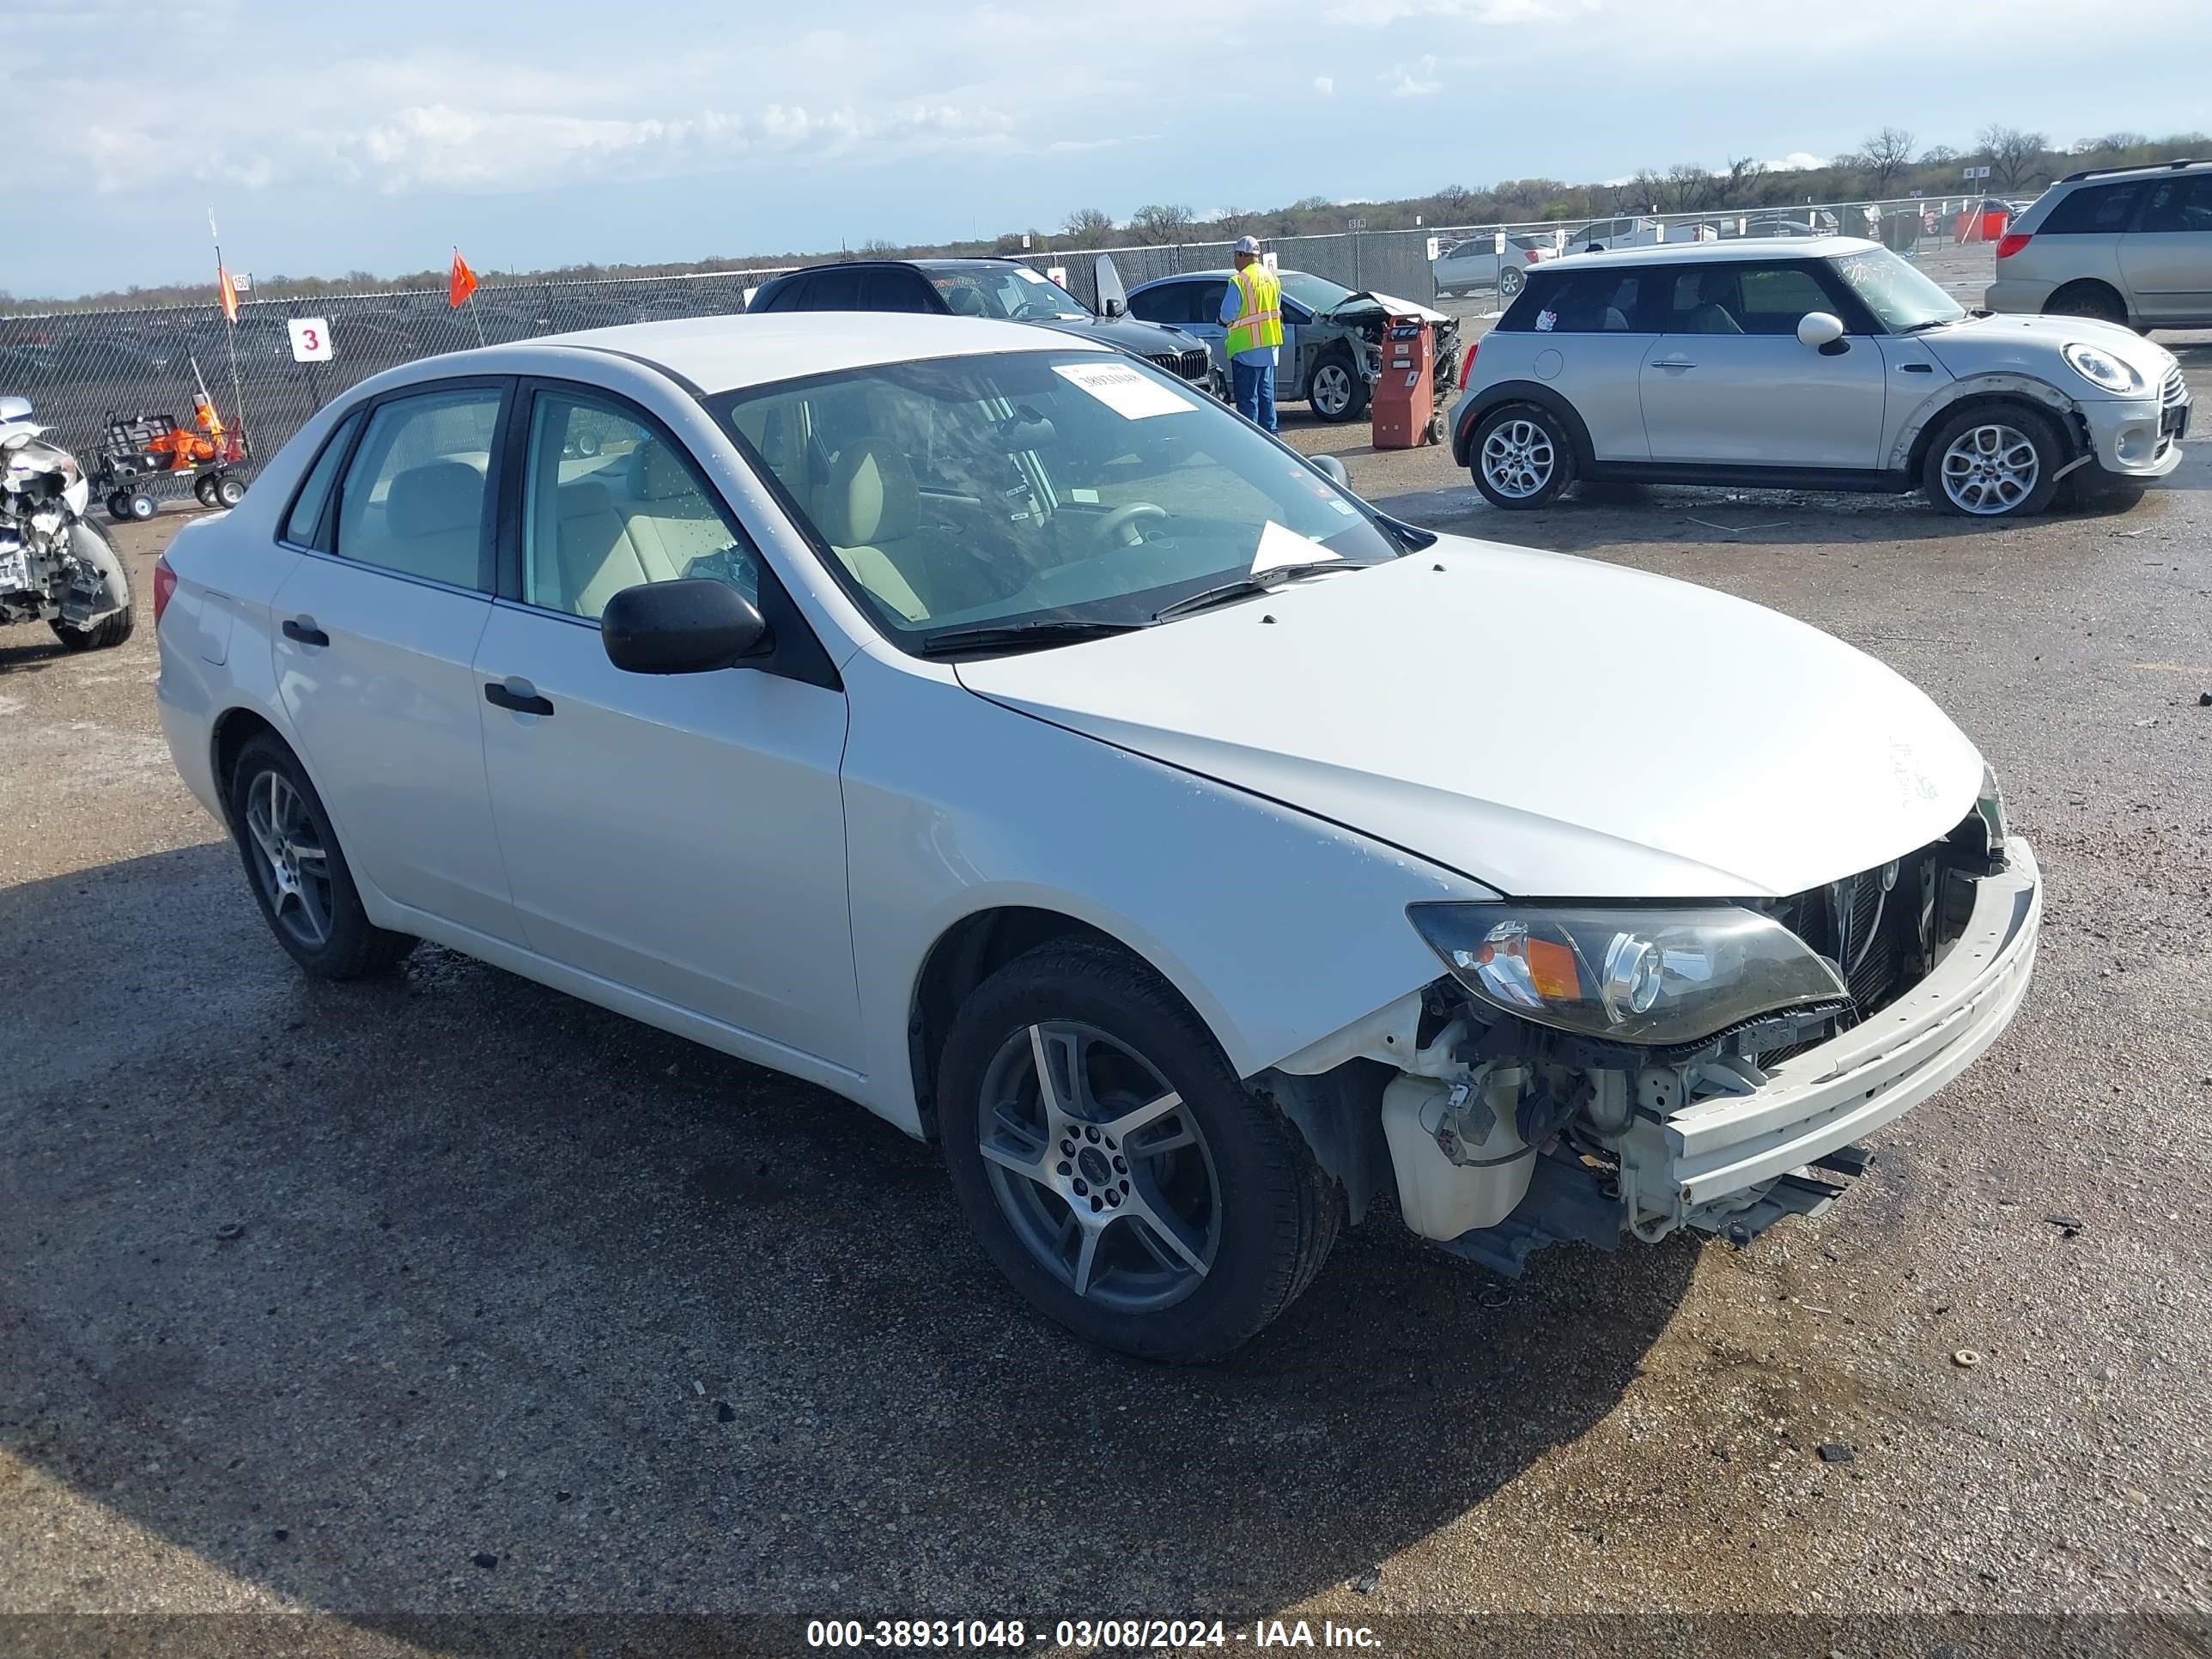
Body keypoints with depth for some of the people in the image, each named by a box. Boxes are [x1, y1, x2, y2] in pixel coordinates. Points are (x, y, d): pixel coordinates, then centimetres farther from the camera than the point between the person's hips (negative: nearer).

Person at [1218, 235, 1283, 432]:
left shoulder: (1240, 281, -16)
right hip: (1269, 345, 7)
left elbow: (1227, 315, -16)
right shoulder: (1271, 277, 9)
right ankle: (1270, 431, 20)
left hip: (1246, 349, -7)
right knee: (1266, 393, 16)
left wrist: (1225, 320, 5)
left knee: (1247, 397, -3)